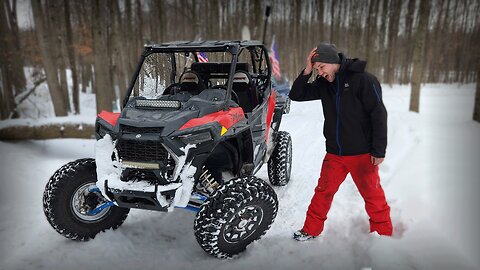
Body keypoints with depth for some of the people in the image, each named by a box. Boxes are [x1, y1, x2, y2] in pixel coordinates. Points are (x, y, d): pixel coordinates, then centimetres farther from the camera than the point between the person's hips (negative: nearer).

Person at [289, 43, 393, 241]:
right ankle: (311, 230, 24)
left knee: (372, 194, 8)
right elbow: (295, 95, 6)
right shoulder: (323, 84, 5)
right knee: (323, 191, 10)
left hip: (363, 153, -4)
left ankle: (383, 233, 27)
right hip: (334, 153, 5)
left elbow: (379, 115, -12)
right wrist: (307, 72, -9)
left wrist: (379, 151, -13)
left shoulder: (362, 79, -12)